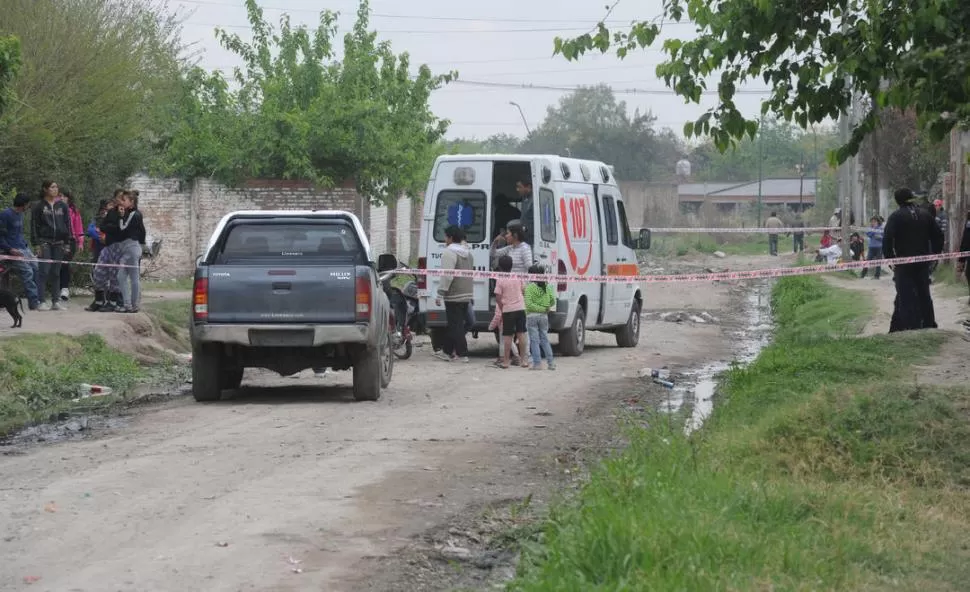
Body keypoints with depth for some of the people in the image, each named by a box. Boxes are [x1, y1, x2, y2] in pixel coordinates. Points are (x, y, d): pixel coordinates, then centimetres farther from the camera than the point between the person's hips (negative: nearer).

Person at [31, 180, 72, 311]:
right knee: (43, 272, -7)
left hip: (59, 243, 3)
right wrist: (37, 244, -7)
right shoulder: (39, 206, 2)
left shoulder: (62, 206, 11)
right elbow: (34, 225, 0)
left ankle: (56, 301, 8)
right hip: (44, 242, -3)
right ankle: (42, 301, -7)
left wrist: (66, 242, 7)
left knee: (56, 273, 5)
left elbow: (68, 225, 14)